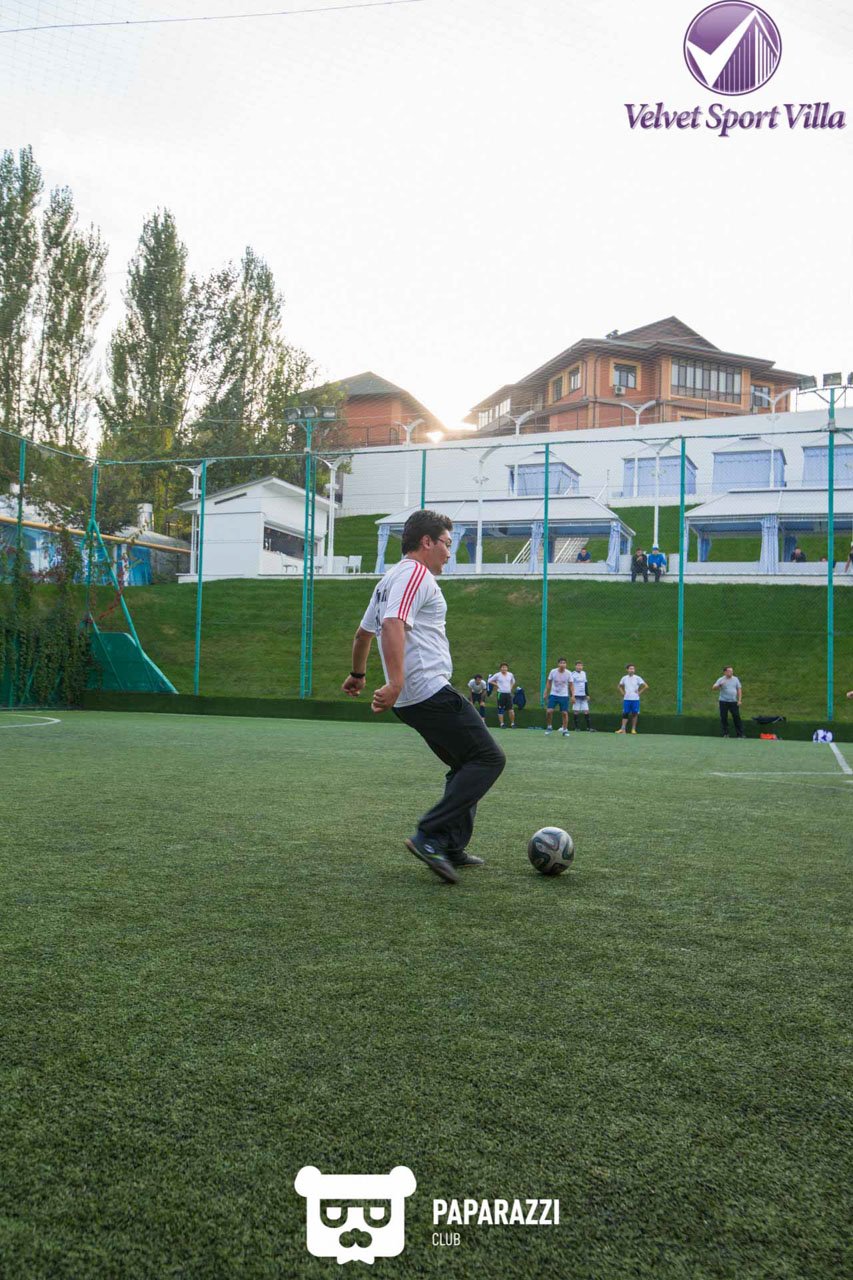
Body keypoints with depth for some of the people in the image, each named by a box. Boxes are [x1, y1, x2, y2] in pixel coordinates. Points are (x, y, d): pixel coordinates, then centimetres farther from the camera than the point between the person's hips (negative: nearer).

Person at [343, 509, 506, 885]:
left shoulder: (390, 579, 22)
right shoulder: (416, 574, -9)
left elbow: (363, 633, 32)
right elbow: (393, 625, -25)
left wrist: (357, 675, 45)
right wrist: (396, 682, -34)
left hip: (412, 700, 10)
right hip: (432, 692, -10)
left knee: (466, 765, 18)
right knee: (488, 759, -8)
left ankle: (451, 848, 15)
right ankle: (430, 837, -13)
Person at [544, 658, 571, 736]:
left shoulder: (568, 673, -8)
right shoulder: (553, 671, -8)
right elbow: (548, 683, 5)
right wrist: (546, 693, 4)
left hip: (564, 695, 0)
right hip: (553, 694, 0)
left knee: (565, 713, -3)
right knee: (549, 711, -11)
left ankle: (565, 730, 10)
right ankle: (549, 727, 11)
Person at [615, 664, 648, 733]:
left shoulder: (637, 678, -2)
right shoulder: (624, 678, 7)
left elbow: (646, 686, -3)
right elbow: (619, 686, 22)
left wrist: (639, 692, -6)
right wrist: (623, 693, 8)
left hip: (635, 699, -2)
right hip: (626, 699, 2)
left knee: (634, 714, 1)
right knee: (625, 714, -1)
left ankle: (633, 729, 7)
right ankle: (623, 729, -1)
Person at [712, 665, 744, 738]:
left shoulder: (735, 679, 8)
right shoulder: (721, 679, -1)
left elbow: (739, 689, 11)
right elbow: (713, 687, -11)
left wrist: (739, 700, 2)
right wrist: (719, 685, -31)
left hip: (733, 702, 2)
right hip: (723, 702, -2)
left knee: (737, 717, -2)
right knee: (724, 718, -1)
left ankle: (740, 734, 3)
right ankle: (725, 734, 9)